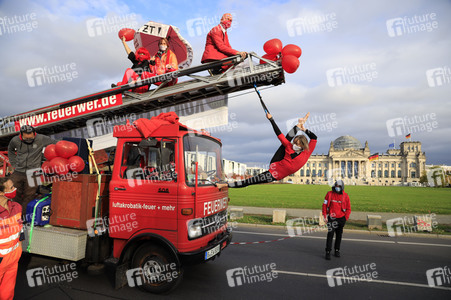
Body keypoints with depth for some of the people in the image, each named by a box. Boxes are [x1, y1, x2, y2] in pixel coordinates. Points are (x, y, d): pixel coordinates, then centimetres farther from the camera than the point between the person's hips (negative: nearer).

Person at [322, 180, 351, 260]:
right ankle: (328, 252, -3)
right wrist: (325, 216, -4)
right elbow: (324, 205, 1)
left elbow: (348, 209, 5)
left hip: (341, 219, 2)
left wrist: (345, 218, -3)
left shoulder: (345, 196, -1)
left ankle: (337, 250, 28)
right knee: (330, 235, -9)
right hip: (331, 218, -2)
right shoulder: (329, 194, -3)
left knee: (339, 235, 13)